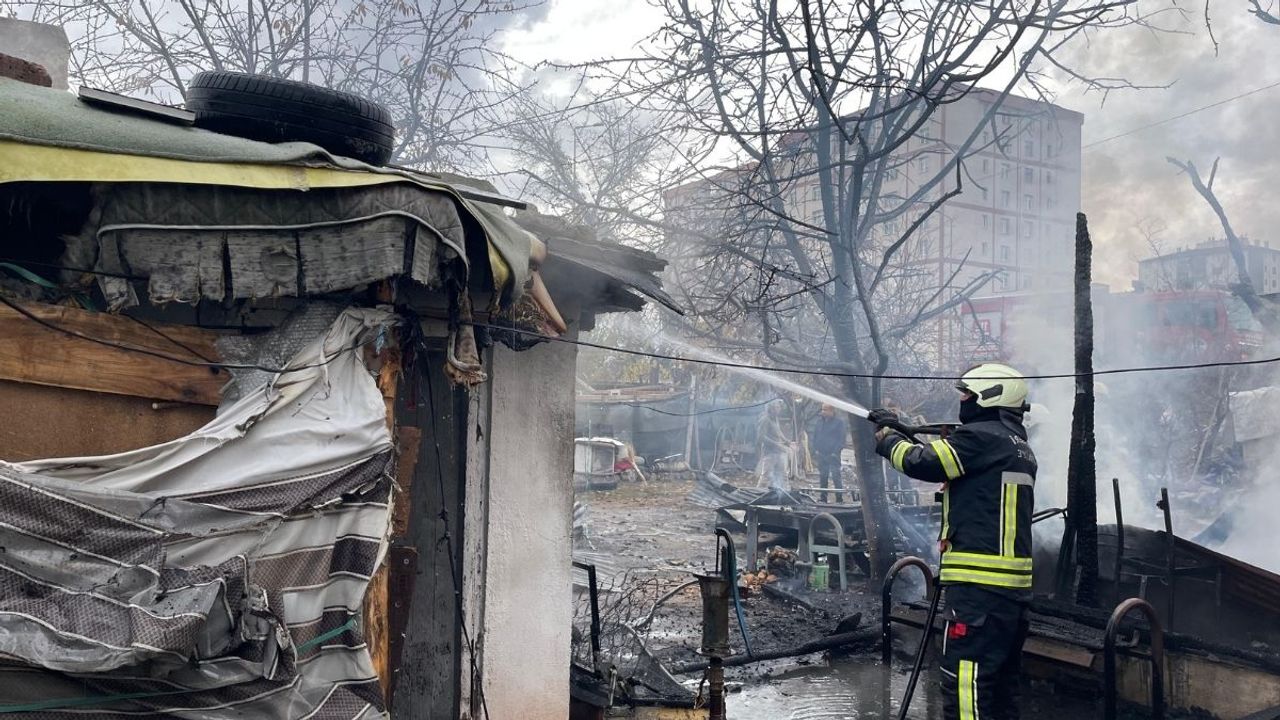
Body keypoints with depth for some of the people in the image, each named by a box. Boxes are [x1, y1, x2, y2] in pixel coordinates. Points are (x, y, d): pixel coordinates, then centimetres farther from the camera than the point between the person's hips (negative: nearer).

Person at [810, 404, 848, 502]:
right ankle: (823, 499, 15)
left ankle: (839, 499, -4)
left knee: (836, 477, -9)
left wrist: (835, 452, -12)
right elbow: (813, 436, 16)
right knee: (822, 478, 8)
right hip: (821, 455, 5)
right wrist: (815, 449, 5)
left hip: (833, 455, -5)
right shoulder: (819, 421, 10)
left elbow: (842, 438, -7)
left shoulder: (839, 422, -5)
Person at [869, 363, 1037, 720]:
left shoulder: (982, 436, -10)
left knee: (964, 681, -9)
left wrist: (887, 434, 4)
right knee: (1000, 680, 16)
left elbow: (921, 462, -14)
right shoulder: (1018, 446, 18)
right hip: (1013, 583, 10)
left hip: (981, 583, -10)